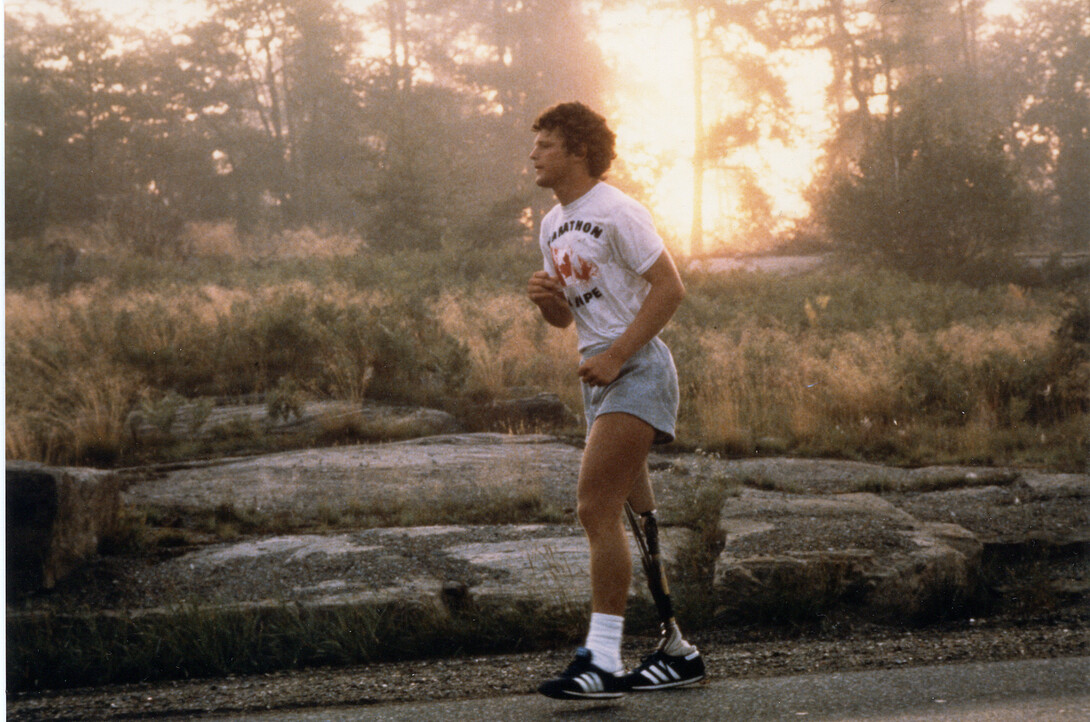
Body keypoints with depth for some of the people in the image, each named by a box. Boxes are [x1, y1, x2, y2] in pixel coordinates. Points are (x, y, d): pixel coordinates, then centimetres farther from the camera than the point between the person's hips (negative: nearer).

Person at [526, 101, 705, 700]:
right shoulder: (553, 224, 16)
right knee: (634, 516, 11)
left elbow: (669, 288, -15)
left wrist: (615, 355, -20)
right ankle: (677, 649, 20)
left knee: (597, 510, -17)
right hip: (600, 375, 9)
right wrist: (547, 298, -1)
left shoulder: (616, 212, -11)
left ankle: (602, 660, -19)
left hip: (637, 368, -9)